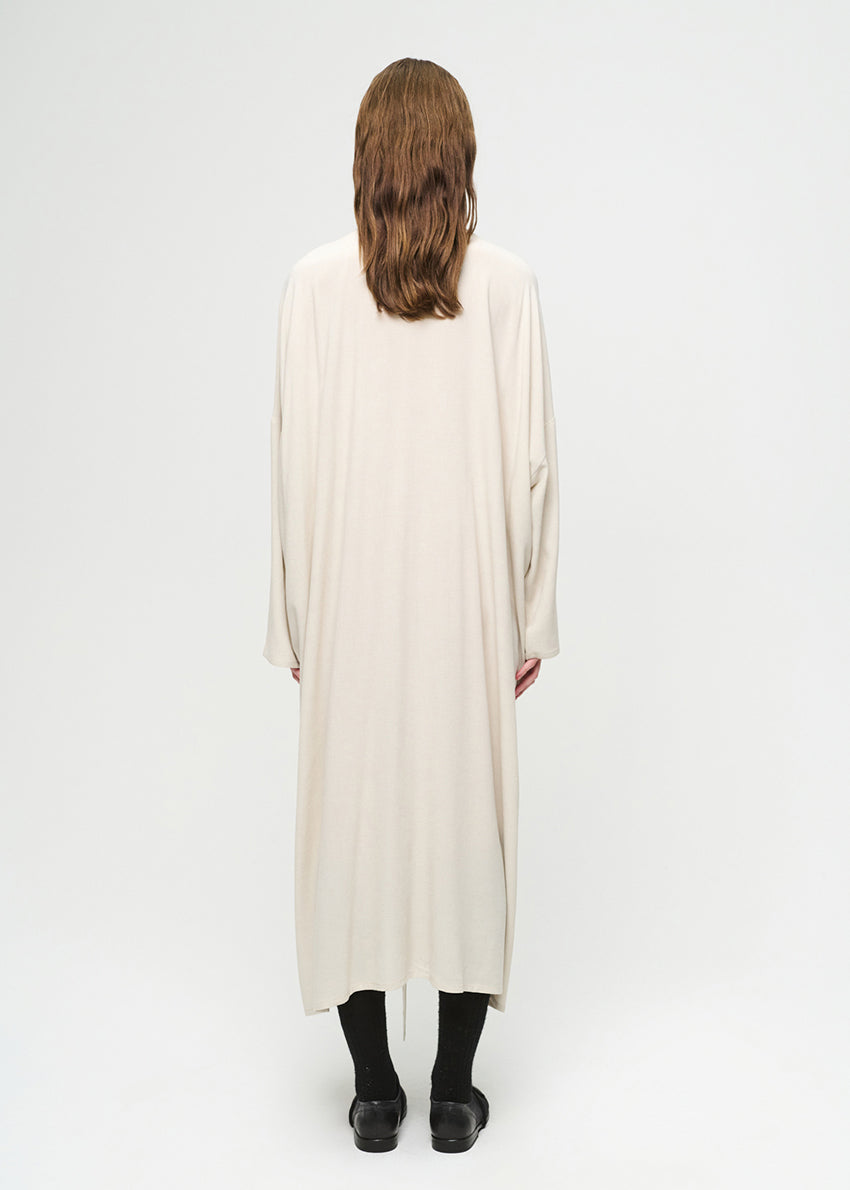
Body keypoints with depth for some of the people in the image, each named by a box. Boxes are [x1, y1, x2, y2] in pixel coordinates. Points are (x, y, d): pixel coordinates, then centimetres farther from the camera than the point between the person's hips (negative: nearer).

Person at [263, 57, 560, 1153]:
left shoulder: (315, 281, -4)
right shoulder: (506, 282, -4)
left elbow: (294, 460, -4)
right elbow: (531, 462, -4)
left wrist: (294, 620, 6)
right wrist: (531, 618, 6)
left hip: (350, 611, 0)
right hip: (467, 611, 0)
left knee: (352, 826, 11)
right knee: (467, 824, 11)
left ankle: (374, 1092, 23)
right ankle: (455, 1092, 22)